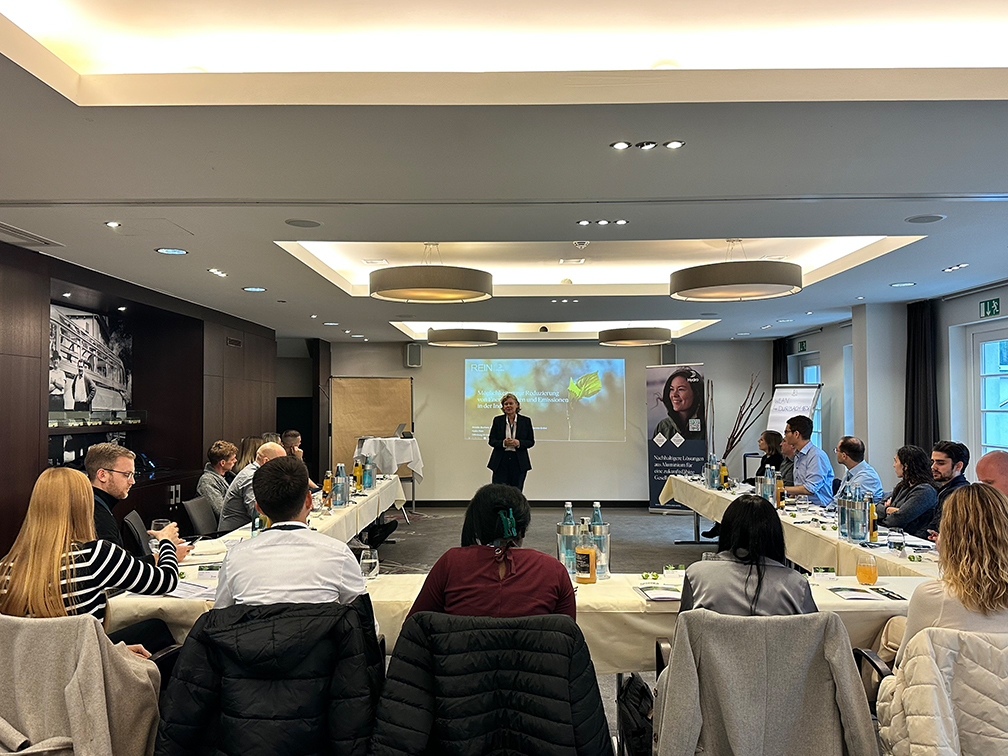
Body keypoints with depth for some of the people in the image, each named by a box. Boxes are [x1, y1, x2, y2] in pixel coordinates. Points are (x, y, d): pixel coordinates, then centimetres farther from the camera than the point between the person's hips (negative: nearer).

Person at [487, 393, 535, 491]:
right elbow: (491, 441, 5)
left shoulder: (526, 421, 5)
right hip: (501, 462, 0)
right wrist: (503, 443, -15)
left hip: (519, 462, 0)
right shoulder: (497, 420, 6)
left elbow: (531, 442, 5)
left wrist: (519, 443, -14)